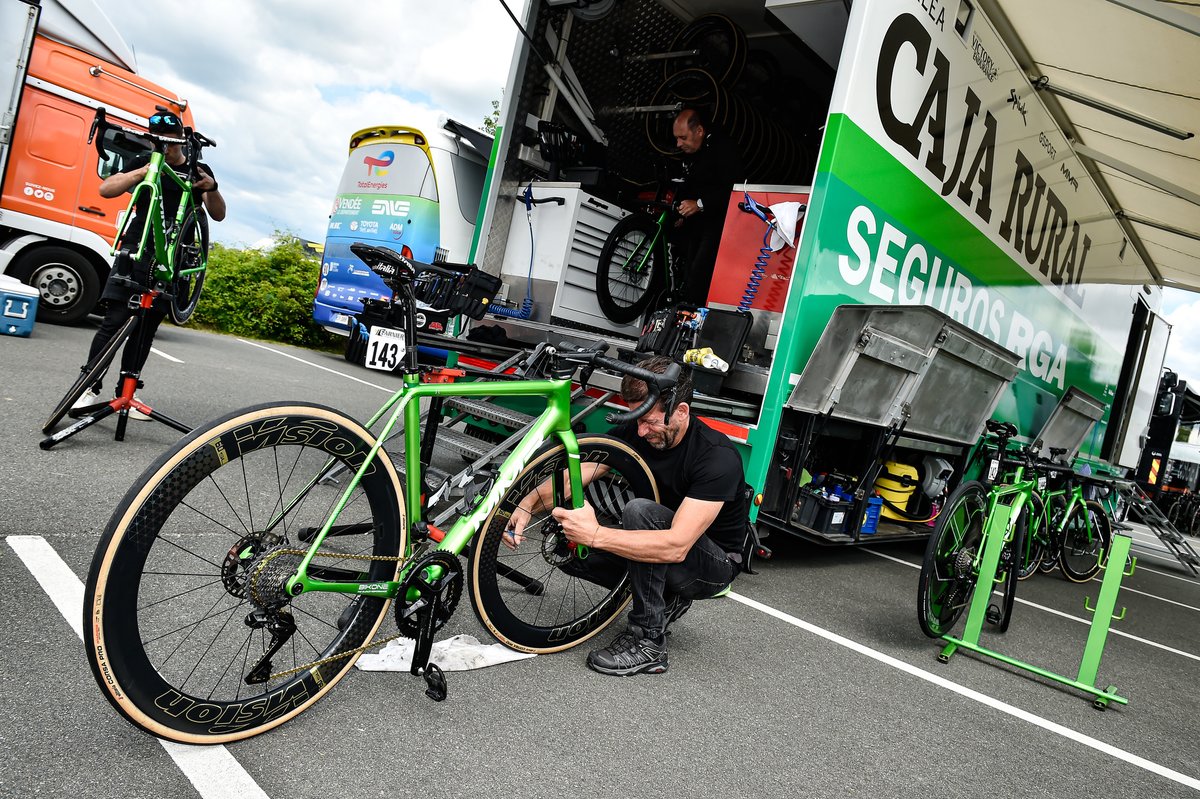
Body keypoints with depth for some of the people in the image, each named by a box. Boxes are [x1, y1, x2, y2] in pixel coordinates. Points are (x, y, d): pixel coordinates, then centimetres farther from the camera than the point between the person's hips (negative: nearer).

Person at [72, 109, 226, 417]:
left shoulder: (198, 169, 9)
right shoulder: (145, 162, 7)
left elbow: (218, 215, 5)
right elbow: (106, 189, -4)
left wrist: (212, 189, -16)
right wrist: (141, 173, -20)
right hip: (136, 250, -1)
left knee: (147, 327, 5)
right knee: (115, 320, -10)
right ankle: (90, 388, -4)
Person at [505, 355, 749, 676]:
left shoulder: (718, 458, -30)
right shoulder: (635, 432, -10)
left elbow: (677, 547, -38)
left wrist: (596, 535, -43)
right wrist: (528, 505, -31)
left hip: (715, 567, -7)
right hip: (667, 547, 7)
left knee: (640, 511, -33)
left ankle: (648, 641, -21)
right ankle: (665, 600, 7)